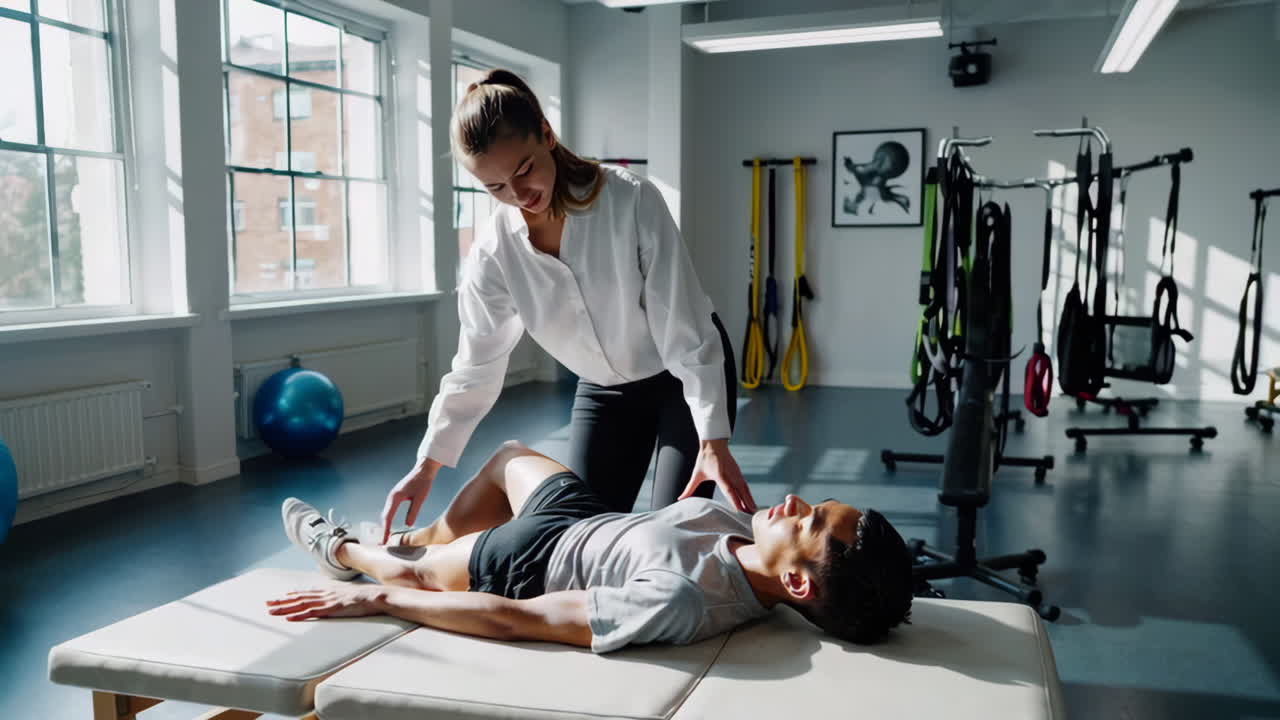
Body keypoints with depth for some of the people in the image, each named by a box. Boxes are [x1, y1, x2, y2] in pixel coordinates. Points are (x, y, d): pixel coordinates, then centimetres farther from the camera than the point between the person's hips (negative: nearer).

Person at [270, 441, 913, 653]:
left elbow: (511, 621, -38)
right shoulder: (759, 544, -22)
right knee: (510, 454, 28)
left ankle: (342, 551, 52)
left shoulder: (683, 602, -46)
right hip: (588, 517, 8)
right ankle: (422, 539, 51)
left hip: (533, 564, -7)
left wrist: (375, 600, -29)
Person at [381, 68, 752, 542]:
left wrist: (713, 441, -29)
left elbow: (684, 329, -27)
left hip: (689, 375, -3)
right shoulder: (494, 252, -17)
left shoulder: (632, 200, -28)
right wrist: (428, 465, -7)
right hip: (604, 391, 4)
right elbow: (476, 366, -7)